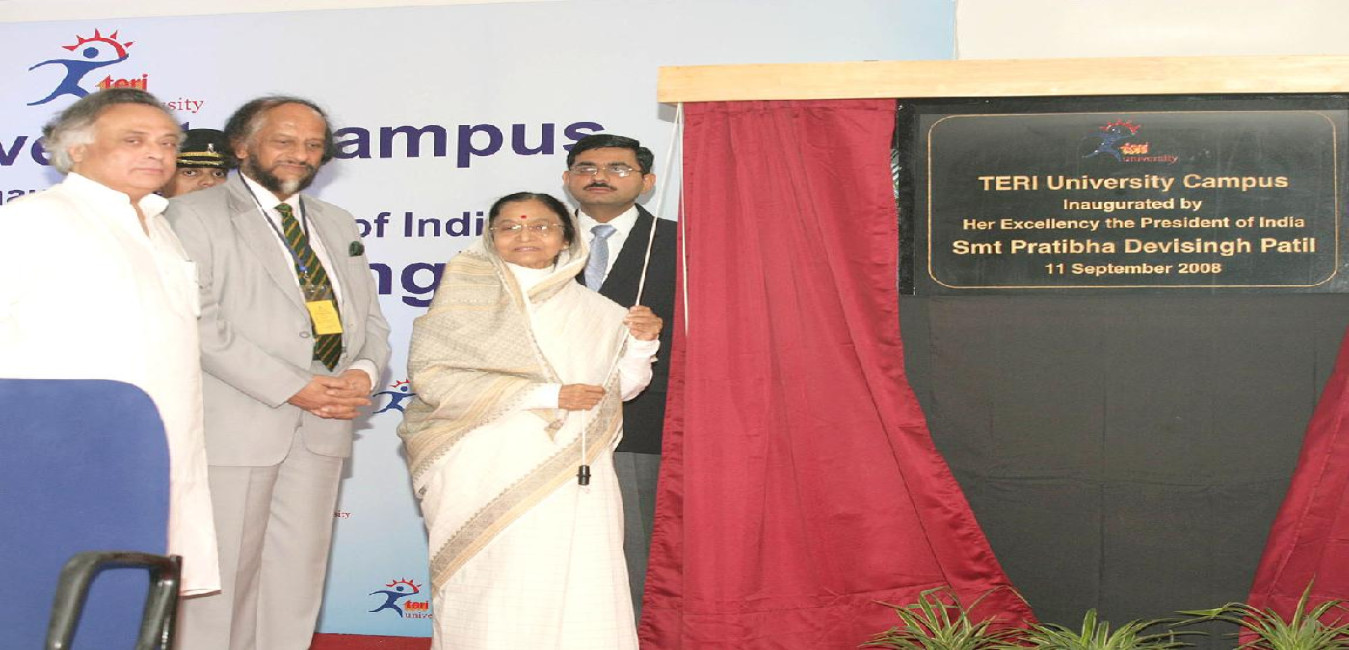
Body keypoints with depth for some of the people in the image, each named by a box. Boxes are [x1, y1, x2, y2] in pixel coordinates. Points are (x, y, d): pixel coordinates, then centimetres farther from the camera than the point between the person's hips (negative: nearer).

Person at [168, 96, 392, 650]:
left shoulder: (337, 225, 21)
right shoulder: (194, 215, -1)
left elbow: (370, 318, 19)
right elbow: (199, 321, -12)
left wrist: (364, 371, -5)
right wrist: (291, 388, -17)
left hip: (322, 426, 6)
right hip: (235, 424, -6)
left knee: (297, 576, 9)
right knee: (219, 577, -4)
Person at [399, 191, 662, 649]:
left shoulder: (590, 310, 12)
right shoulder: (467, 293, 2)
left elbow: (619, 388, 17)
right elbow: (430, 375, -9)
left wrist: (641, 344, -5)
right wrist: (547, 396, -12)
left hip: (568, 473, 3)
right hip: (486, 475, -3)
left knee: (574, 593, -3)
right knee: (491, 597, -3)